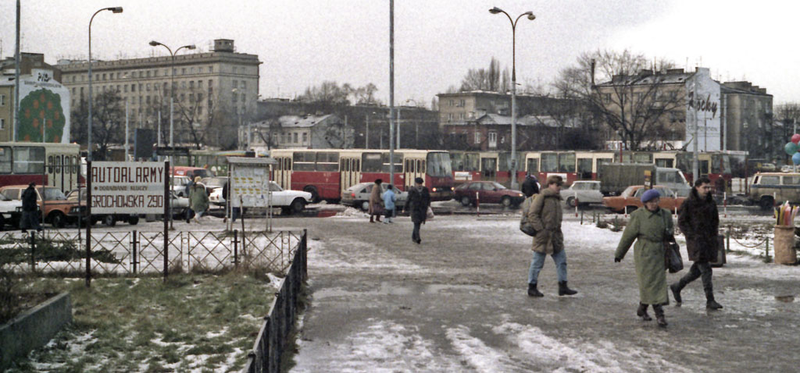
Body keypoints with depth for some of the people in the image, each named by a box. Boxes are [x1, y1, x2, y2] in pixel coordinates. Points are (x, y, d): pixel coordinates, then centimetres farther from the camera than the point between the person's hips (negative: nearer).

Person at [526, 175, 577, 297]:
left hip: (556, 237, 8)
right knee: (537, 263, 1)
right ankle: (532, 288, 11)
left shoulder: (557, 199, 14)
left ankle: (563, 287, 15)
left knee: (561, 261, 8)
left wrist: (559, 231, 14)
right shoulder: (541, 197, -10)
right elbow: (532, 214, -15)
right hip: (542, 237, -8)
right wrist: (541, 230, -18)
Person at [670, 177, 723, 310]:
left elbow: (715, 220, 21)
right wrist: (692, 236, -13)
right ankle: (710, 300, -10)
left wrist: (715, 235, 9)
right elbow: (681, 222, -5)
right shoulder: (688, 203, -6)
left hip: (708, 240, 6)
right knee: (705, 270, -11)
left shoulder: (710, 202, 11)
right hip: (696, 240, -6)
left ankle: (677, 287, 31)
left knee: (697, 270, 12)